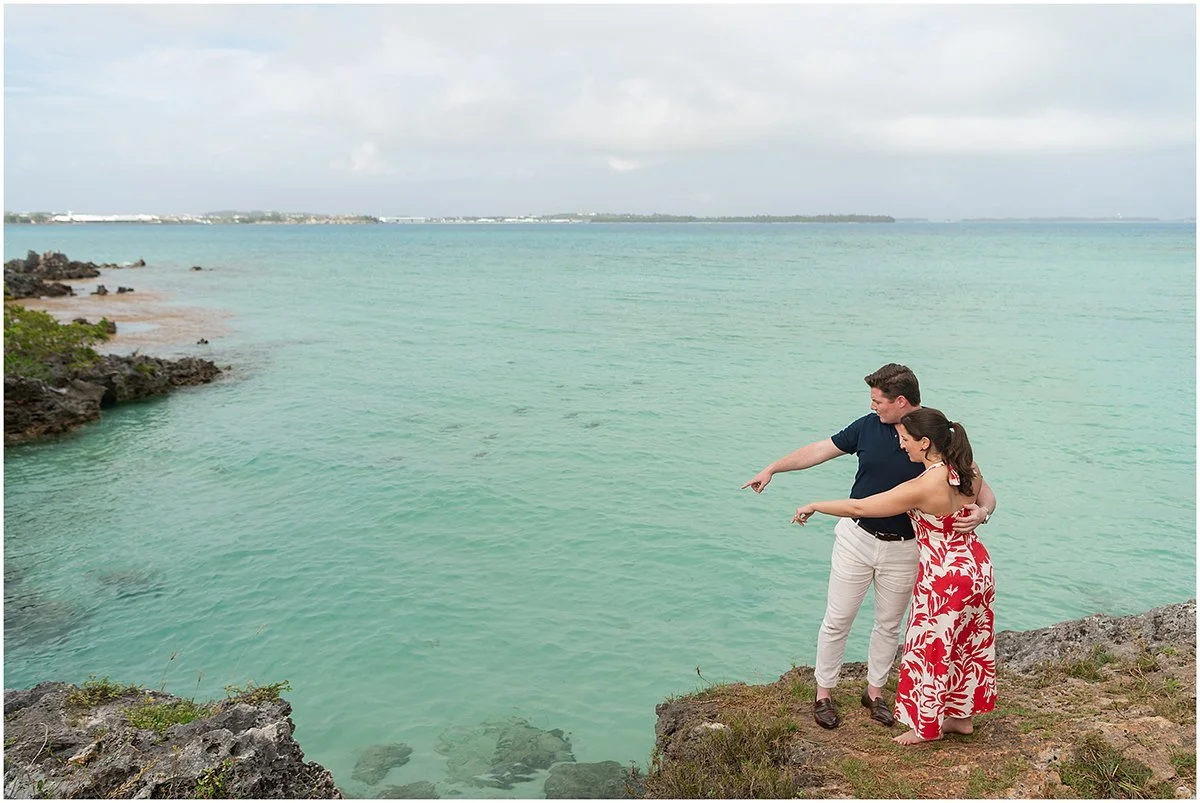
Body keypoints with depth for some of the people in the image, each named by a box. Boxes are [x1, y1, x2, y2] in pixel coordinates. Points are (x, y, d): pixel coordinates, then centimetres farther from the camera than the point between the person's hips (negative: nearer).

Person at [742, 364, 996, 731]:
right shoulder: (868, 426, -6)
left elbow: (981, 487, -10)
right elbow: (820, 450, 3)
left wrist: (982, 512, -34)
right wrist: (772, 468, 5)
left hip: (903, 551, -1)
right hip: (856, 538, 1)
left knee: (889, 624, 15)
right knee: (837, 620, 7)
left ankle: (875, 691, 35)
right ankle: (824, 692, 22)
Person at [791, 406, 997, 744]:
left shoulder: (922, 488, -29)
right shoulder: (968, 469, -6)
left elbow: (858, 507, -23)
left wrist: (814, 506, -11)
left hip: (944, 577, -8)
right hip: (978, 568, 8)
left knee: (931, 648, 11)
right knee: (966, 645, 22)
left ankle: (928, 727, 29)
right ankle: (961, 716, 39)